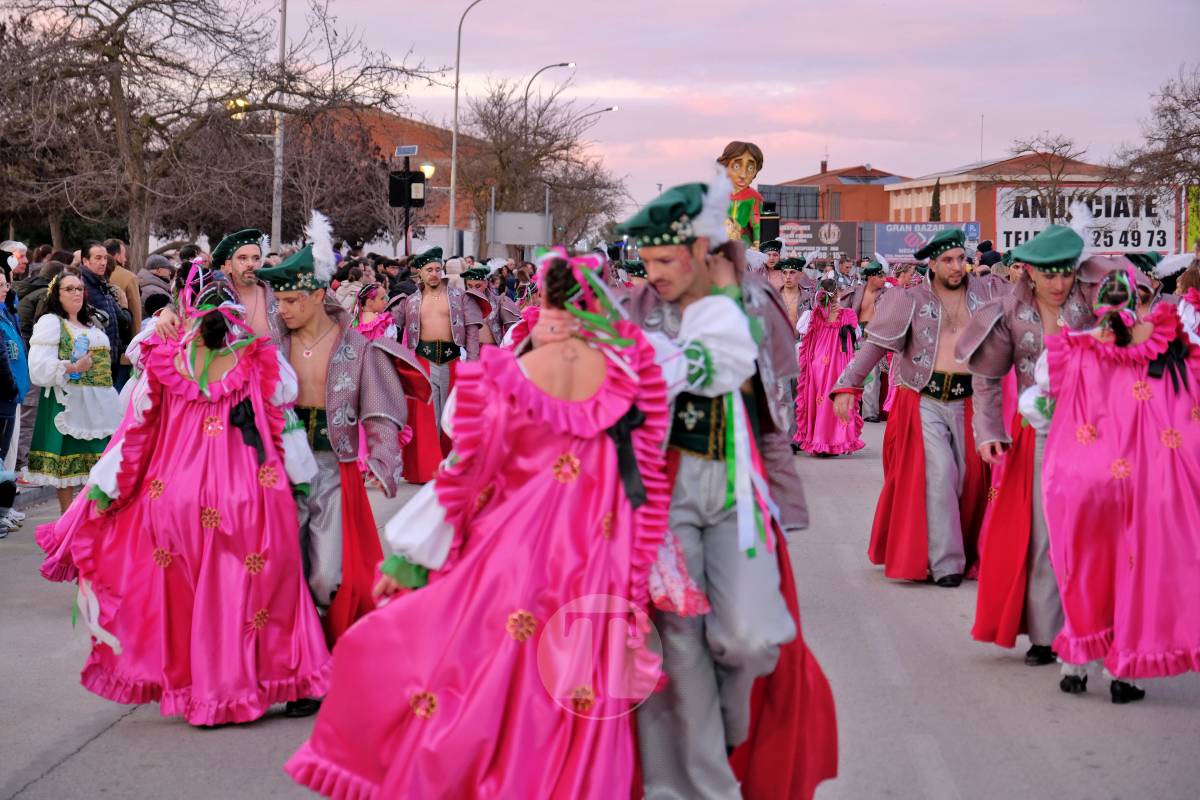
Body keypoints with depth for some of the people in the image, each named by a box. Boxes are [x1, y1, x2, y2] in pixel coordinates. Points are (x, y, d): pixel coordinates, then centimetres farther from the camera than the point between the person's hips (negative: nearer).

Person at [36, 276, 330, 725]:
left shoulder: (164, 363, 1)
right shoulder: (261, 362, -4)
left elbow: (136, 428, 6)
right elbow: (285, 423, 0)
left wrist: (102, 486, 16)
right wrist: (303, 481, 12)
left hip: (177, 499, 2)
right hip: (248, 502, -2)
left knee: (185, 599, 14)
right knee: (246, 591, 9)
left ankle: (196, 693, 21)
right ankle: (246, 687, 13)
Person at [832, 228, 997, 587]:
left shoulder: (982, 294, 8)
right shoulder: (912, 300, -1)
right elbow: (875, 345, -5)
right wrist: (848, 386, -14)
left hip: (967, 402, 3)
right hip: (923, 401, -3)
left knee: (968, 478, 4)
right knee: (938, 473, -12)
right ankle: (945, 563, -8)